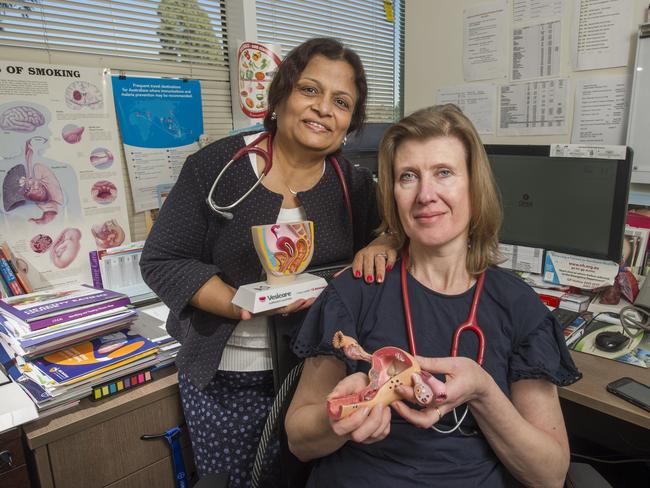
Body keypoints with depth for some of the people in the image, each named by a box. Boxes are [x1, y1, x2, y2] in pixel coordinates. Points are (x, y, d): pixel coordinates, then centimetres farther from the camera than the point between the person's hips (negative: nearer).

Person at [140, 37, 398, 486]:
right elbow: (162, 261, -9)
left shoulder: (355, 185, -1)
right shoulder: (216, 166, -10)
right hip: (224, 378, -1)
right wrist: (243, 306, -23)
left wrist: (384, 244, -18)